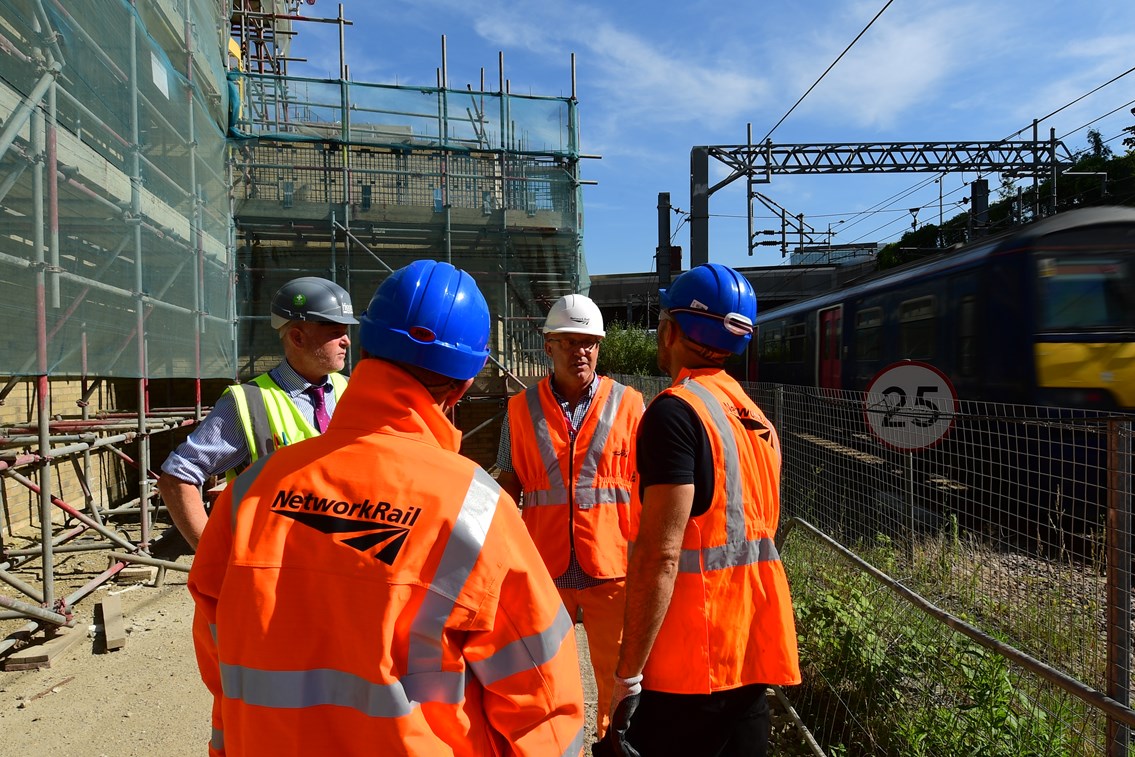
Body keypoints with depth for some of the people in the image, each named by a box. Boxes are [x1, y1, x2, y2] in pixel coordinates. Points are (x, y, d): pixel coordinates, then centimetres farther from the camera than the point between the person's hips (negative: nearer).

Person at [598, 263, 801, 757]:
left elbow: (661, 556, -22)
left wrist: (627, 675, -15)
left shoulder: (675, 411, -17)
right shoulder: (755, 417, 9)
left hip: (688, 664, -8)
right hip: (752, 657, 8)